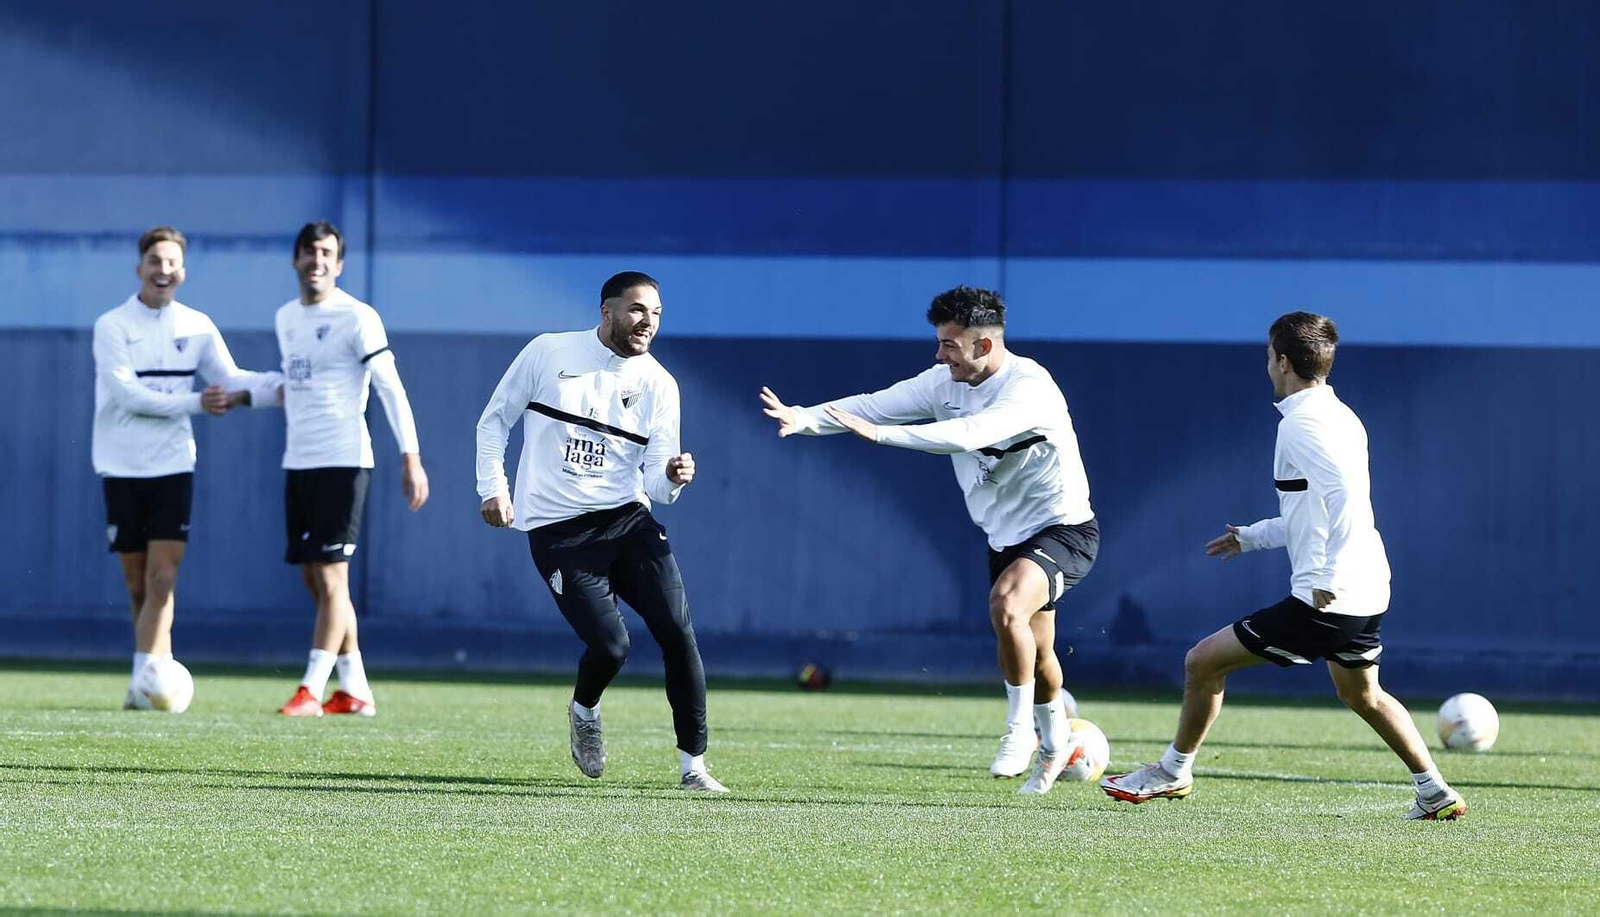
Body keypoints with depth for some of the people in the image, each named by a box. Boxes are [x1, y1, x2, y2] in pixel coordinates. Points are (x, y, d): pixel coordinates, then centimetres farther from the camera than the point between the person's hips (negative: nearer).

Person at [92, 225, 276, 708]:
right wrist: (195, 403, -18)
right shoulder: (113, 326, -4)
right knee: (139, 585, 4)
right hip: (123, 468, -1)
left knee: (162, 579, -12)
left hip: (172, 467, 1)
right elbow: (127, 393, -14)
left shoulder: (197, 327, 7)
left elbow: (230, 380, 9)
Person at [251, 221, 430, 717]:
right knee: (314, 579, 8)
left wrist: (411, 458, -16)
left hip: (343, 461, -8)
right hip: (298, 462, 8)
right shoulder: (286, 318, 14)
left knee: (331, 577, -10)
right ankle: (355, 691, 15)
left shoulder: (357, 318, -9)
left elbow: (390, 389, -11)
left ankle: (311, 691, -11)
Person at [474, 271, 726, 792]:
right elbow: (494, 420, 10)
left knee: (677, 629, -13)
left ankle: (693, 765, -3)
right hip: (557, 530, -3)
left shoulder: (658, 384, 4)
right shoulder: (548, 354, -1)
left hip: (627, 519, 3)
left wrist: (673, 477, -22)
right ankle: (584, 712, 22)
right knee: (610, 646, -15)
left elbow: (656, 486, 0)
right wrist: (493, 489, 0)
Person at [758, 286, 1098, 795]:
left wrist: (881, 433, -47)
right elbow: (875, 405, -10)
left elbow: (968, 433, -42)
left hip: (1062, 529, -8)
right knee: (1033, 655, 16)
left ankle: (1020, 727, -16)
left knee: (1006, 605, -33)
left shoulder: (1029, 388, -27)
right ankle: (1055, 744, 41)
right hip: (1006, 536, 8)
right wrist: (805, 418, -26)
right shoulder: (946, 382, -3)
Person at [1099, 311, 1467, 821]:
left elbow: (1345, 493, -29)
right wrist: (1253, 536, 30)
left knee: (1203, 662, 2)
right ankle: (1435, 794, 28)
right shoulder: (1340, 416, 14)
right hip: (1367, 595, 9)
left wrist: (1327, 578, -29)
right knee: (1362, 695, 29)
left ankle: (1173, 772, 16)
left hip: (1324, 601, -9)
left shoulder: (1302, 424, -15)